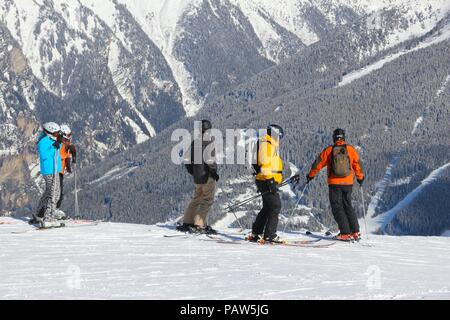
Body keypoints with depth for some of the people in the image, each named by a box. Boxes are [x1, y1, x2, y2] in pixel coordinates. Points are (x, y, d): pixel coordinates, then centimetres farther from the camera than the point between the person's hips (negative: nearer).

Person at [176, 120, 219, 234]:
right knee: (207, 200, -1)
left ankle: (187, 223, 17)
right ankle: (199, 226, -7)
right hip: (207, 176, -7)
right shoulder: (209, 143, -12)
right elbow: (209, 159, -22)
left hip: (197, 177, 7)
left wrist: (192, 171, 21)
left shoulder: (194, 142, 9)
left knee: (197, 199, 18)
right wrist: (214, 172, -12)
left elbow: (187, 159, 12)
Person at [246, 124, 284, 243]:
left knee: (267, 208, 15)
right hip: (268, 181, -10)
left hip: (264, 181, 10)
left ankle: (255, 233, 18)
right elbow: (265, 162, -21)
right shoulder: (267, 144, -11)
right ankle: (269, 235, -10)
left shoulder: (270, 144, 22)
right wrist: (270, 180, -24)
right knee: (275, 207, -9)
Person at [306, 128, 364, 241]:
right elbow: (357, 165, 9)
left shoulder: (329, 150, -3)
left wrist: (310, 175, 18)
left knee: (337, 208, 3)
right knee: (348, 206, 14)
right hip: (348, 183, 2)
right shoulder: (351, 149, 1)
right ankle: (355, 232, 9)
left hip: (334, 183, -2)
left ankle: (345, 233, -6)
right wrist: (360, 178, 25)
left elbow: (318, 164, 3)